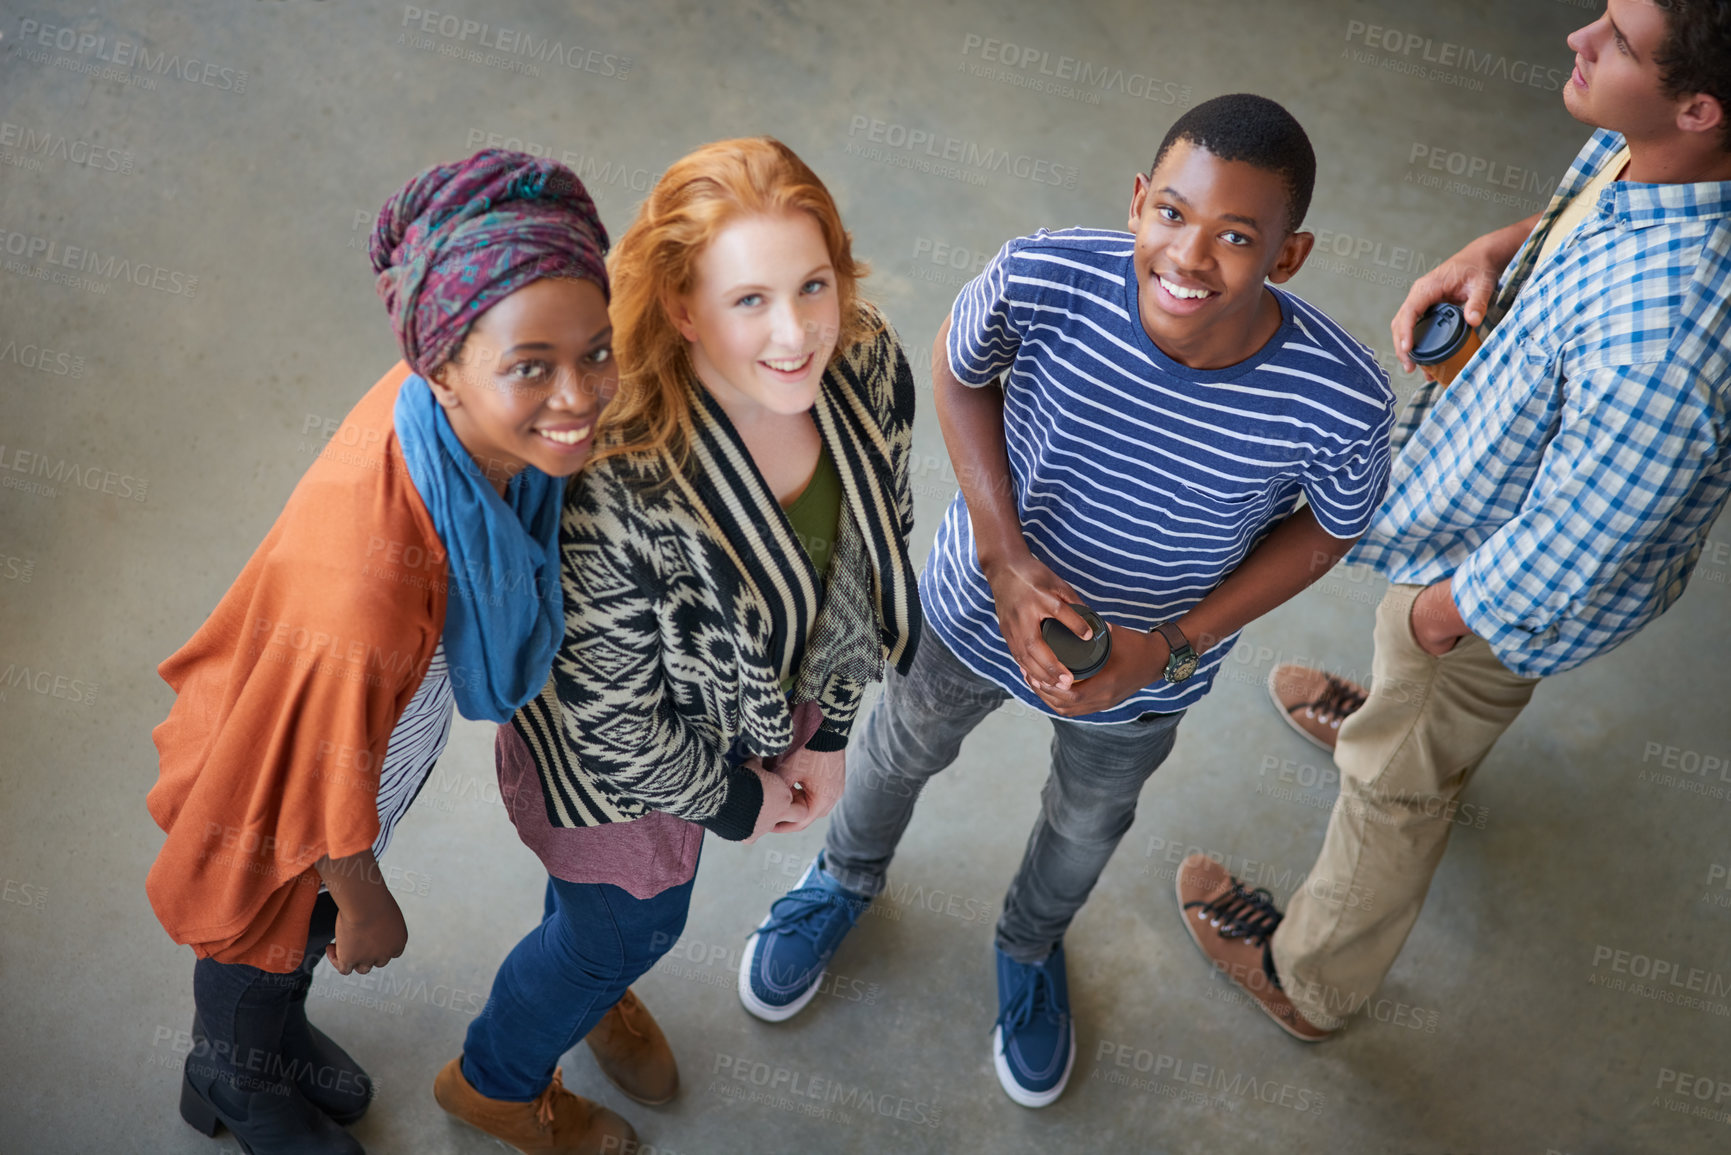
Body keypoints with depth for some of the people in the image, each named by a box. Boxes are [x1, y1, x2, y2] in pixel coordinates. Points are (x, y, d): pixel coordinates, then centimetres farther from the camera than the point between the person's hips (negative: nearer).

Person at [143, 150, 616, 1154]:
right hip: (288, 796, -5)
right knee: (269, 943, 29)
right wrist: (365, 905, -10)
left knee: (320, 908, 35)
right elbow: (327, 783, -28)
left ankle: (278, 1031, 68)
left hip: (393, 720, 5)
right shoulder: (365, 582, -48)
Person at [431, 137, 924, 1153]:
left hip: (774, 699, 5)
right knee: (628, 917, 23)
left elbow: (882, 540, -5)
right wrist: (732, 801, -13)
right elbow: (611, 721, -29)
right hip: (615, 760, -5)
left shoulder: (871, 369, -25)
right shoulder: (612, 478, -44)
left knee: (650, 881, 33)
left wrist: (827, 733, 1)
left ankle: (597, 987, 71)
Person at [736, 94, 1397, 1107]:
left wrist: (1173, 646, -22)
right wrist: (1004, 556, -23)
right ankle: (846, 881, 66)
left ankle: (1031, 949, 66)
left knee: (1090, 823, 30)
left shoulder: (1339, 399, -35)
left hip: (1145, 670, 0)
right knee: (903, 750, 30)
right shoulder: (1044, 281, -35)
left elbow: (1329, 527, -13)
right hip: (982, 605, 0)